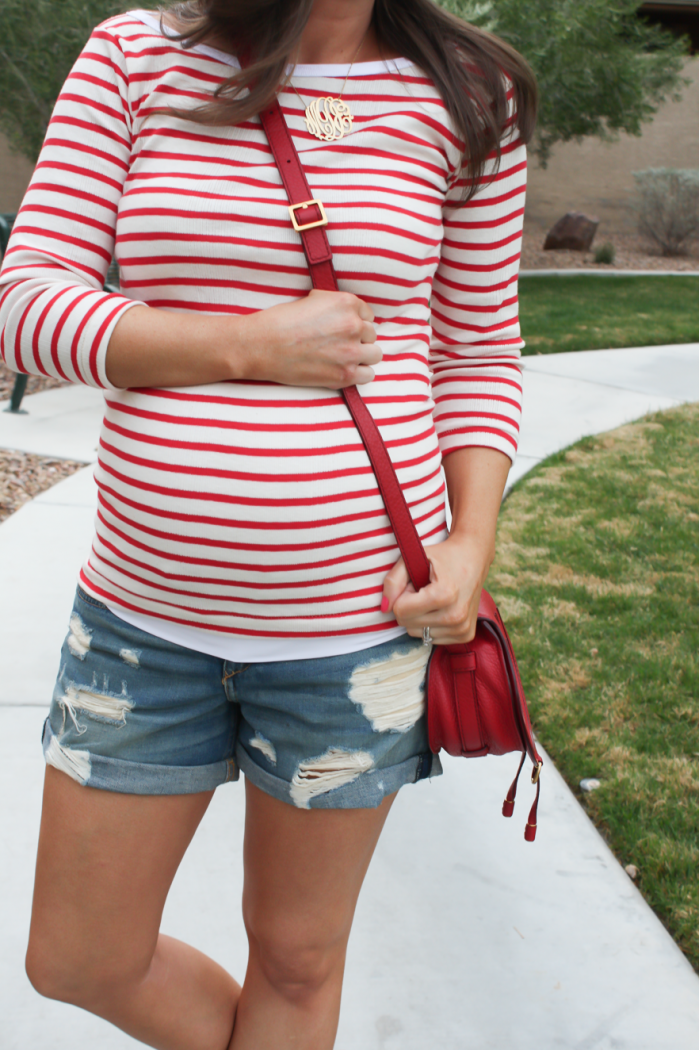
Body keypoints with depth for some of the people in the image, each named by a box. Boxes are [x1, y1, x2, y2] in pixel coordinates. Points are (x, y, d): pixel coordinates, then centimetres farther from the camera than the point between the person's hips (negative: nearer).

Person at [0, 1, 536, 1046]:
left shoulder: (465, 100, -1)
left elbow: (478, 354, 6)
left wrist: (472, 546, -8)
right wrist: (256, 345, -17)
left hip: (357, 614, -1)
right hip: (147, 606, 2)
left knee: (297, 959, 15)